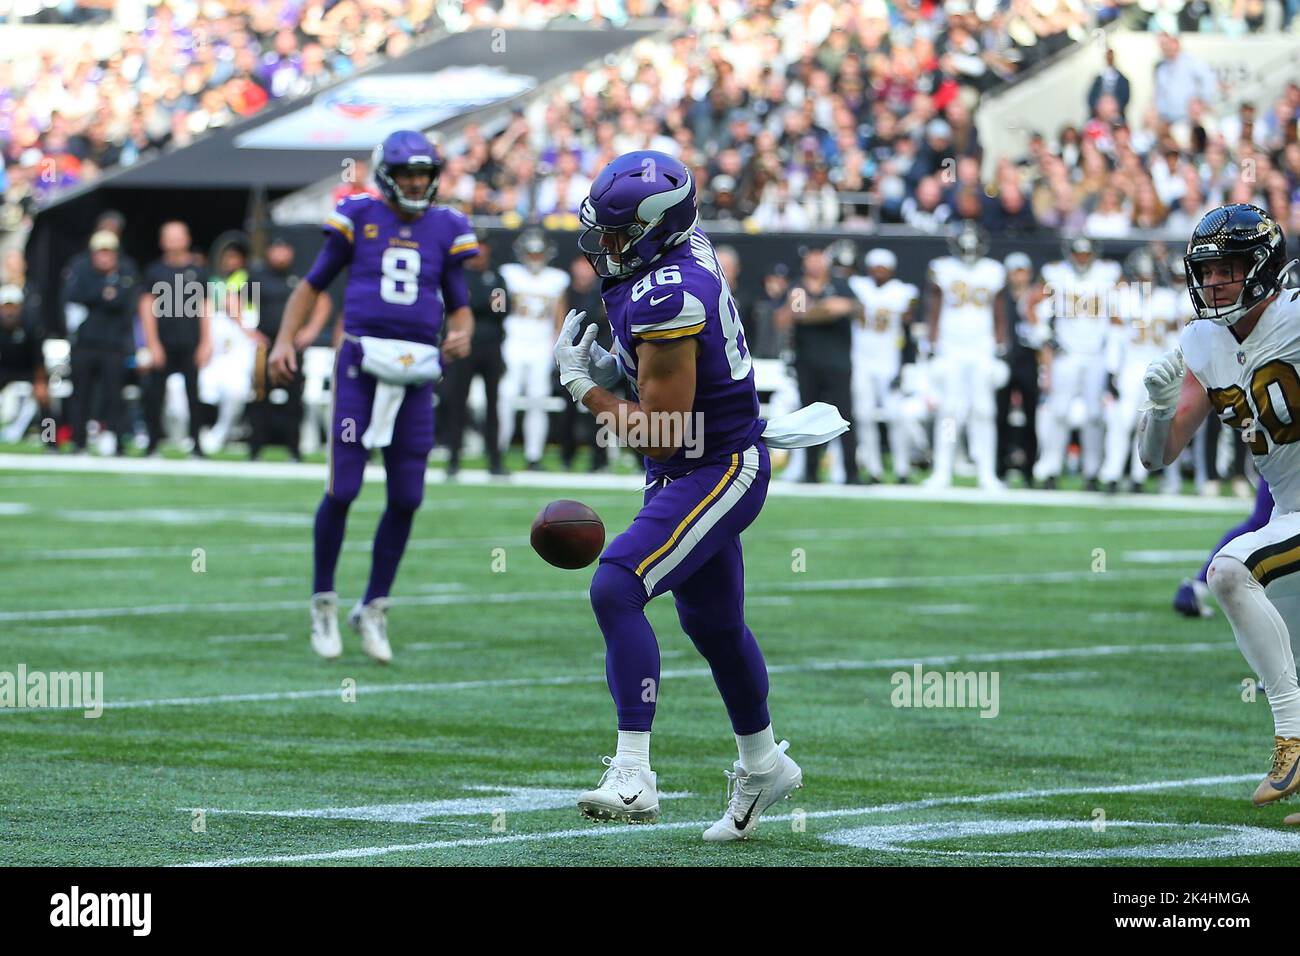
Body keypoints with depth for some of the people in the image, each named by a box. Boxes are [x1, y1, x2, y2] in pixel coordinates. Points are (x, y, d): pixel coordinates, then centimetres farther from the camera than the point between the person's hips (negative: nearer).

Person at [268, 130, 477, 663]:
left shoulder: (446, 230, 9)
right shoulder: (359, 219, 3)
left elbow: (459, 306, 14)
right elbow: (313, 285, 11)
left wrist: (462, 334, -8)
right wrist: (284, 342, -1)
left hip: (416, 370, 3)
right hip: (361, 364, -3)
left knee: (406, 499, 2)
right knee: (342, 490, -7)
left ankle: (374, 609, 17)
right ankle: (323, 604, 11)